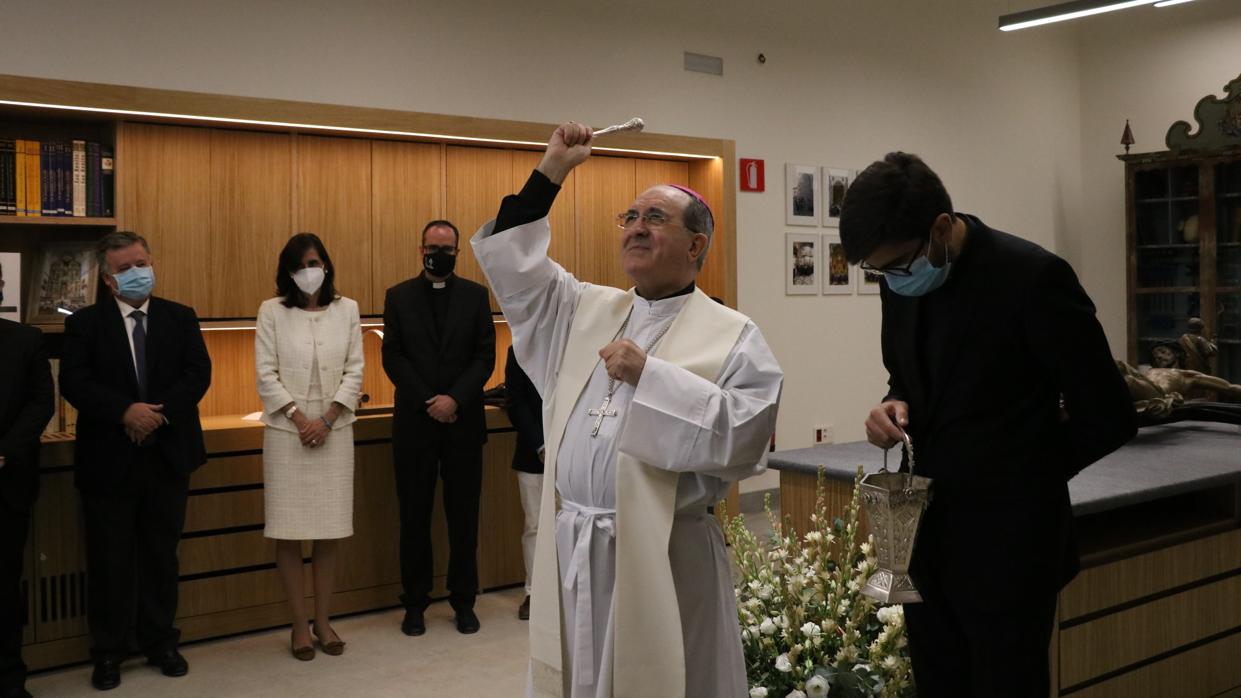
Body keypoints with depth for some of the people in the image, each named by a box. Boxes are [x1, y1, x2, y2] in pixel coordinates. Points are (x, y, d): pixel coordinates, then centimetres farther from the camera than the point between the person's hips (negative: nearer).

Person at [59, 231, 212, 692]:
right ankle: (108, 652, 18)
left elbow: (198, 373, -4)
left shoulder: (181, 318, 6)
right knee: (109, 562, 6)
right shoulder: (85, 323, 0)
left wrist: (160, 412, -18)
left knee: (162, 555, 12)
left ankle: (160, 643, 25)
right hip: (108, 459, -2)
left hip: (168, 455, 2)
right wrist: (125, 412, -23)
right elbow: (74, 383, -10)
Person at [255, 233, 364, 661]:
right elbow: (266, 374, -2)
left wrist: (326, 420, -8)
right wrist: (299, 418, -11)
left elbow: (354, 371, 3)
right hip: (286, 432, -1)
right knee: (289, 533, 1)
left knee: (330, 532, 5)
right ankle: (300, 625, 12)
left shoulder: (347, 309, 6)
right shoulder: (272, 311, 1)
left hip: (333, 431, 2)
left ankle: (323, 621, 18)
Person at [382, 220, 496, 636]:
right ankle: (415, 603, 16)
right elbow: (393, 357, 0)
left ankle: (464, 601, 17)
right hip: (414, 421, 0)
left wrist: (455, 398, -13)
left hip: (463, 421, 0)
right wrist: (427, 402, -10)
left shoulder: (475, 296, 6)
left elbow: (485, 356, 0)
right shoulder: (399, 296, 6)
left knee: (463, 515, 6)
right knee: (415, 516, 6)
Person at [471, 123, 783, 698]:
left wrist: (650, 375, -18)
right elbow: (510, 261, 16)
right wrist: (551, 171, 11)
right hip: (571, 550, 5)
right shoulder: (585, 309, 13)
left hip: (664, 555, -5)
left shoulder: (730, 335, -3)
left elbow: (746, 431, -16)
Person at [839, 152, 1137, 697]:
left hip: (1005, 540, -6)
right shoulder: (903, 281, 1)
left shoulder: (1033, 277, -18)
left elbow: (1107, 415, -12)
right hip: (927, 532, 6)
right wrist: (895, 406, -5)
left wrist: (1025, 475, 0)